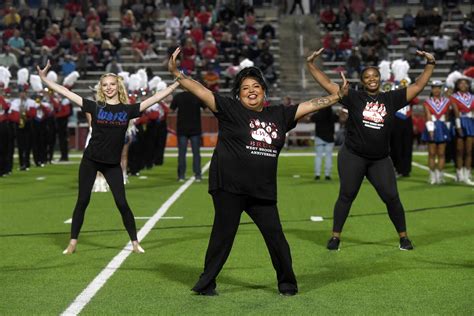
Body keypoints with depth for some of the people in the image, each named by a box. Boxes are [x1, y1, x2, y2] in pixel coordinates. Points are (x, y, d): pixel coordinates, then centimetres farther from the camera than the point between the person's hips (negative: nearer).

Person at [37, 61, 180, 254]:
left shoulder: (128, 109, -1)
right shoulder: (95, 107, -2)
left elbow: (155, 98, -4)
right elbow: (66, 93, -3)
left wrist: (177, 83, -9)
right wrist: (44, 78, -7)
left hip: (113, 164, 0)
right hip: (90, 161, 0)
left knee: (122, 203, -1)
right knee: (82, 201, 4)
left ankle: (135, 243, 10)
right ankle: (72, 243, 12)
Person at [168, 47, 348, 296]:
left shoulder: (279, 115, 11)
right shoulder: (230, 109, -1)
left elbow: (310, 105, 17)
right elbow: (201, 92, -8)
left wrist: (338, 96, 16)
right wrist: (176, 73, -16)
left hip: (263, 190, 4)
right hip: (229, 187, -4)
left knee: (276, 236, 6)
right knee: (223, 235, 1)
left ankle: (287, 282, 23)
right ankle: (206, 283, 15)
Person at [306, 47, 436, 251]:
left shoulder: (391, 99, 4)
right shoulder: (354, 98, -2)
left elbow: (417, 86, 7)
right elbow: (328, 84, -5)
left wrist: (430, 64, 3)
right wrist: (311, 65, -11)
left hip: (380, 160, 2)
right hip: (353, 157, -2)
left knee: (391, 197, 1)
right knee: (346, 195, 1)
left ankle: (403, 237, 16)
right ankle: (335, 237, 11)